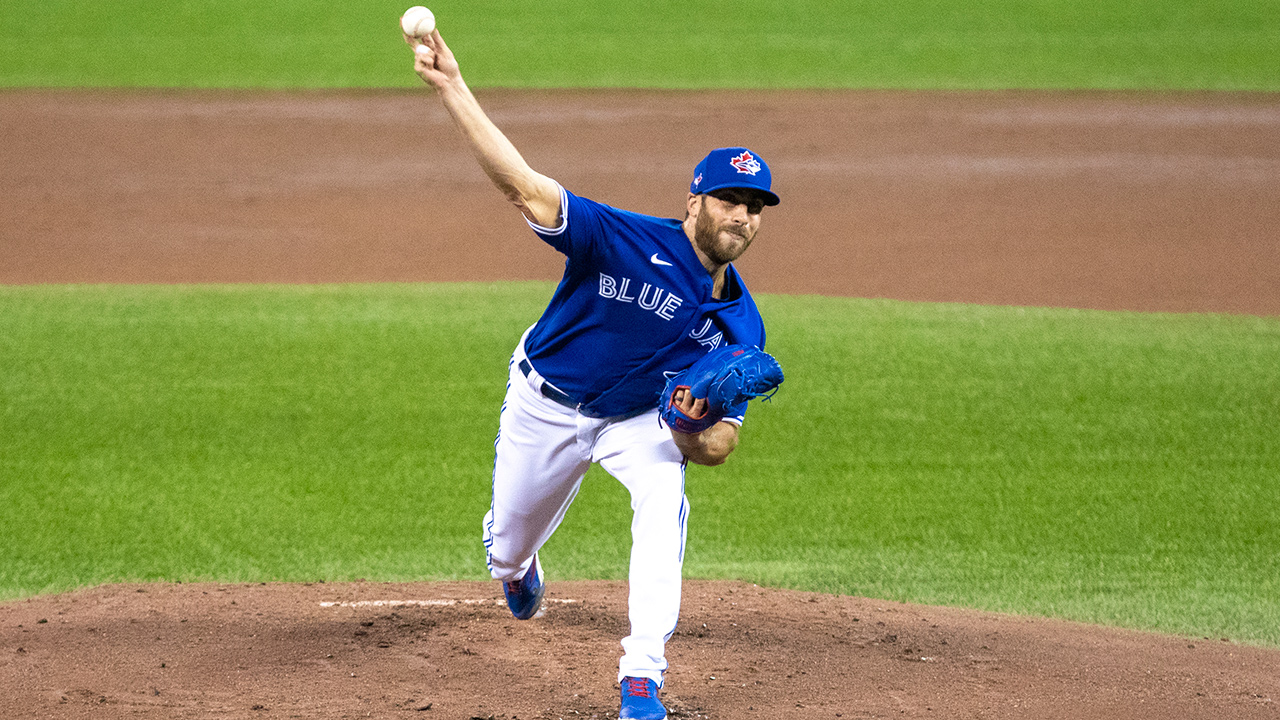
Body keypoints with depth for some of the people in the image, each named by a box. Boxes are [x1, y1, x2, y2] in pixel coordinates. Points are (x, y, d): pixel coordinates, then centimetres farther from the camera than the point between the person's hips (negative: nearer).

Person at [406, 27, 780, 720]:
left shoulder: (740, 325, -18)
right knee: (511, 544, 16)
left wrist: (691, 433, -40)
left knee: (664, 502, -29)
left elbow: (719, 443, -14)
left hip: (639, 419, 2)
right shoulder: (628, 239, -30)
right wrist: (451, 87, -48)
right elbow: (522, 186, -38)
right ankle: (515, 571, 60)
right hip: (546, 405, -1)